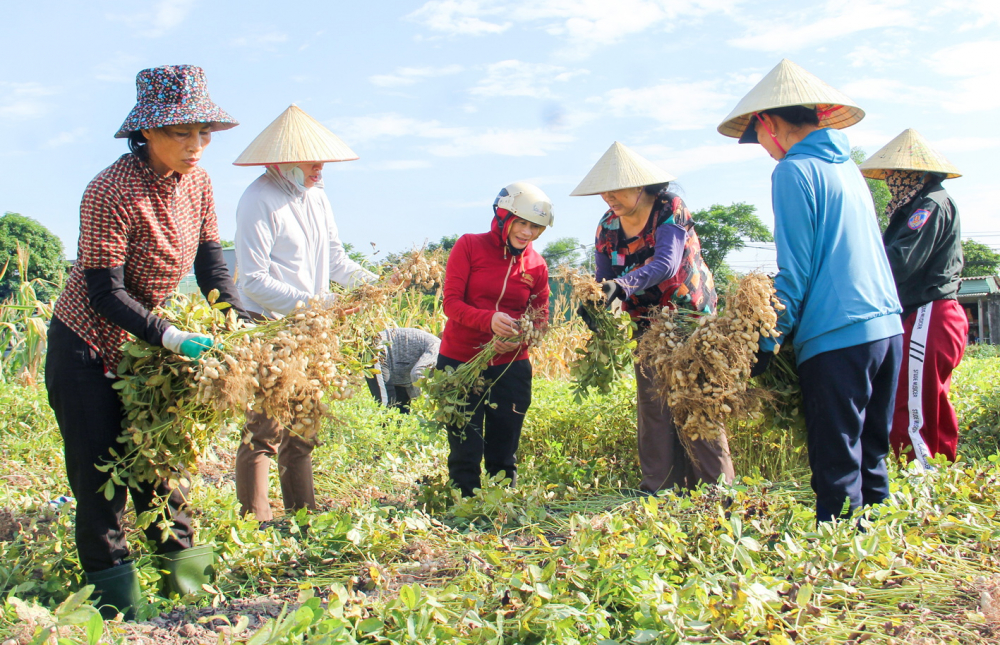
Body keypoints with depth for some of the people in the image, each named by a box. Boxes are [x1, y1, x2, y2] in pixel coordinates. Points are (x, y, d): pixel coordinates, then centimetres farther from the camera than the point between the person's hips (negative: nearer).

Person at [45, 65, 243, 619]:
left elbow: (209, 259, 4)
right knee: (99, 472, 0)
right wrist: (172, 338, -34)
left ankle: (180, 560, 26)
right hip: (86, 347, -6)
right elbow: (104, 292, -26)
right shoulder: (111, 193, -26)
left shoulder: (196, 183, -4)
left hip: (143, 340, 6)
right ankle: (115, 602, 12)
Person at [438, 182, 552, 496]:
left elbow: (540, 317, 8)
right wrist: (488, 319, -30)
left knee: (503, 454, 9)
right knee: (466, 452, 3)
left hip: (511, 367, 2)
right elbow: (451, 302, -11)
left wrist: (521, 339, -16)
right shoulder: (469, 246, -5)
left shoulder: (536, 265, 3)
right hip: (460, 362, -2)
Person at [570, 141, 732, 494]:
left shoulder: (670, 208, -16)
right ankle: (658, 490, 10)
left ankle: (717, 489, 1)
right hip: (649, 329, 5)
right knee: (653, 410, 3)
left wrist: (621, 286, -48)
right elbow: (604, 281, 0)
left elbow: (666, 264, -32)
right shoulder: (607, 227, 0)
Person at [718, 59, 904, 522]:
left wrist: (763, 346, -7)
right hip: (887, 328, 8)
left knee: (837, 473, -2)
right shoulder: (848, 167, 17)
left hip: (837, 340, -8)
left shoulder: (794, 172, -7)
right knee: (870, 460, 16)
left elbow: (795, 273, -11)